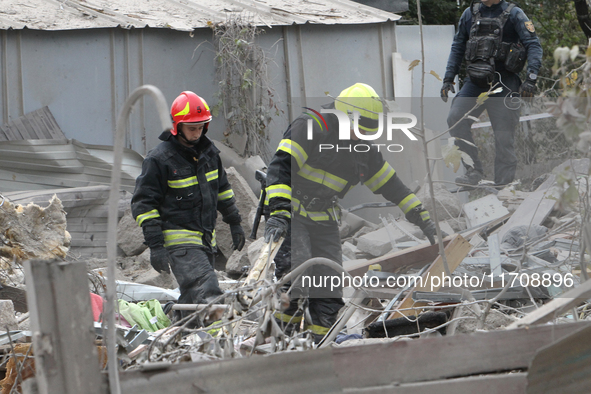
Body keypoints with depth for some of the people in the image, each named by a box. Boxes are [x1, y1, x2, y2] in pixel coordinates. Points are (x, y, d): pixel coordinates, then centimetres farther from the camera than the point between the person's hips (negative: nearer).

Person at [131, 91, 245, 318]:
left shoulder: (209, 151, 11)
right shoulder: (159, 159, -10)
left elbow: (222, 189, 26)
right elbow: (143, 204, -9)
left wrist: (234, 222, 25)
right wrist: (155, 245, -15)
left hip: (206, 239, 7)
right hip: (180, 242, -7)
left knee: (191, 299, 11)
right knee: (208, 294, -23)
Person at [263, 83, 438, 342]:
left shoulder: (363, 151, 10)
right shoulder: (310, 128, -13)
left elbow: (391, 185, 18)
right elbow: (281, 167, -22)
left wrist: (422, 219, 17)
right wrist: (278, 212, -33)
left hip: (324, 222, 7)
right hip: (291, 214, -7)